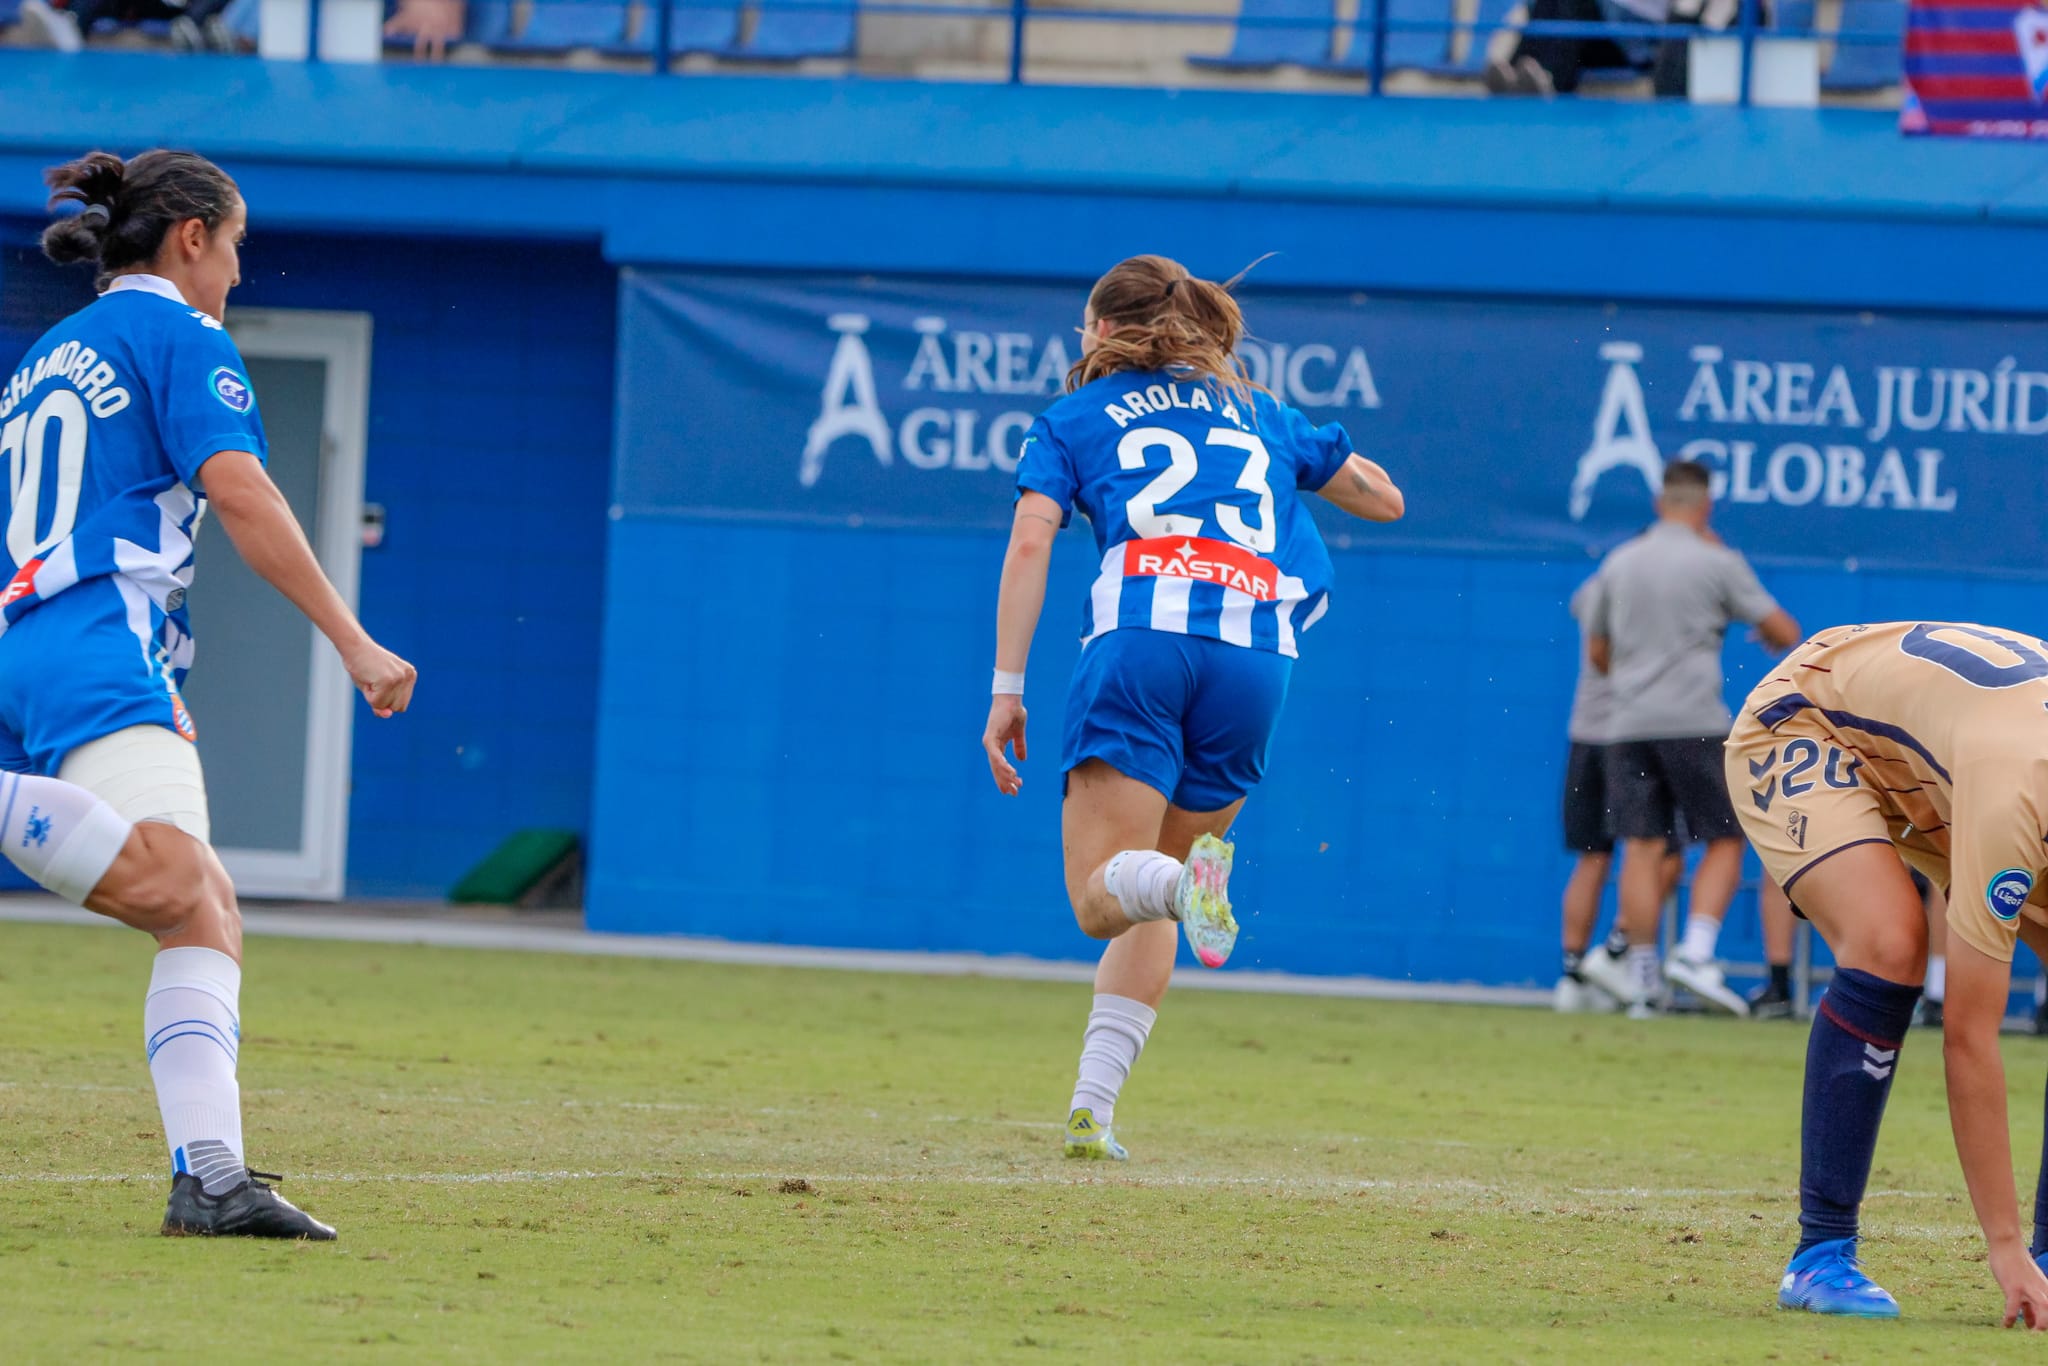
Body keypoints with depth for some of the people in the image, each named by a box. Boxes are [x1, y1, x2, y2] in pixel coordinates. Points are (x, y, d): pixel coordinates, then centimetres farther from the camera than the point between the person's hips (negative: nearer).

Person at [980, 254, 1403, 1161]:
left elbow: (1029, 546, 3)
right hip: (1256, 653, 3)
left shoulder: (1074, 419, 19)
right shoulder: (1260, 414, 28)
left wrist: (1007, 688, 1)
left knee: (1102, 897, -8)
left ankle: (1188, 878, -43)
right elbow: (1385, 498, 36)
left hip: (1143, 636, -3)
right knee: (1150, 905, 15)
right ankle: (1093, 1104, 3)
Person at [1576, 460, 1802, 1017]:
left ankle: (1642, 977, -1)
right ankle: (1696, 953, -14)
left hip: (1630, 722, 4)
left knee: (1642, 848, 3)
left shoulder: (1619, 563, 11)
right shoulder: (1717, 563, -2)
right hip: (1696, 722, -4)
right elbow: (1786, 633, -1)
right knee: (1724, 841, 4)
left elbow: (1599, 651, 21)